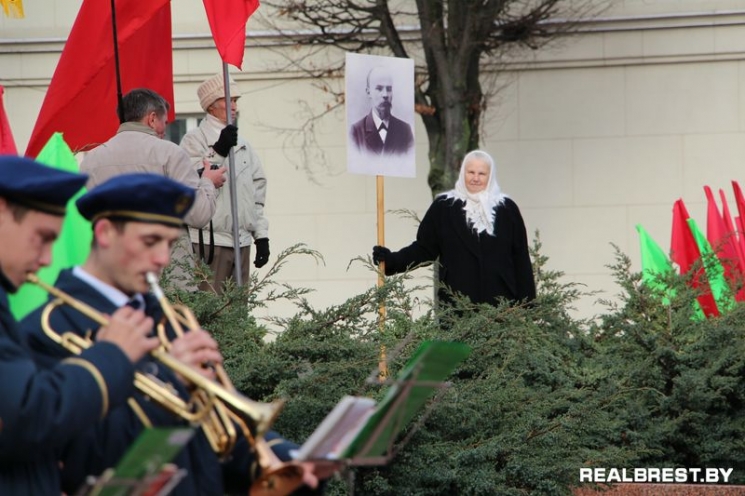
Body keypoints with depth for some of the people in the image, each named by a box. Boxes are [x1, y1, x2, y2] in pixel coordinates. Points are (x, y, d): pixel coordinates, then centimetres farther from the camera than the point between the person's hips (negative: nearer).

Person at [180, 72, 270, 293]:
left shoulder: (242, 144, 20)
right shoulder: (194, 140, -2)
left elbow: (257, 193, 21)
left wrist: (261, 235, 14)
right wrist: (219, 151, -22)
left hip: (241, 241, 7)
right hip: (209, 240, -7)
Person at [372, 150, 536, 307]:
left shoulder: (507, 209, 8)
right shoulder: (444, 206, 7)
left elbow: (520, 258, 7)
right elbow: (424, 248, 7)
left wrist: (527, 302, 2)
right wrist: (392, 260, -9)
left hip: (499, 302, 1)